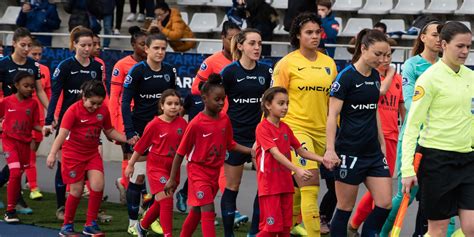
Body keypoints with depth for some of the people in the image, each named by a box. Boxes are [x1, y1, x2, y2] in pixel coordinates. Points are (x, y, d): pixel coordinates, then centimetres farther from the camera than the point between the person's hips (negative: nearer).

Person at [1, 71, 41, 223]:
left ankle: (13, 207, 25)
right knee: (15, 173, -16)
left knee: (18, 175, 10)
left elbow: (34, 124, 1)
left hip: (25, 142, 3)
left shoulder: (33, 104, 1)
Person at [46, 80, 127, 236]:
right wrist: (52, 154, -35)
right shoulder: (74, 110, -18)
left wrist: (127, 139, -1)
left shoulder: (103, 110, -2)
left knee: (98, 185, -12)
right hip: (73, 154, -4)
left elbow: (109, 131, 11)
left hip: (92, 153, 4)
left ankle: (91, 224, 1)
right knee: (77, 190, -2)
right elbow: (62, 133, -26)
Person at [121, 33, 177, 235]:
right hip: (140, 129, -4)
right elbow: (125, 102, -11)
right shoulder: (137, 71, -9)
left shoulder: (169, 71, 5)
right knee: (138, 176, -4)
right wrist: (130, 132, -18)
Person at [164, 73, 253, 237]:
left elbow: (230, 145, 13)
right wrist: (172, 179, -6)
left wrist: (250, 151, -3)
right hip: (198, 171, -6)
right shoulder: (196, 124, -17)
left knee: (197, 211, 17)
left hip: (215, 172, 6)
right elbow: (180, 153, -9)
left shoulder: (224, 120, -2)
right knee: (208, 210, -16)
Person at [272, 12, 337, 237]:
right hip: (295, 129, -5)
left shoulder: (329, 63, 9)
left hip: (321, 131, 5)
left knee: (300, 184, 16)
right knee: (310, 184, -16)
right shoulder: (287, 63, -4)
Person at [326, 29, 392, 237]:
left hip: (373, 151, 7)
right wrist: (330, 149, -21)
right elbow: (332, 115, -14)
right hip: (349, 152, -7)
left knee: (385, 204, -1)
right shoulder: (346, 77, -12)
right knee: (345, 208, 0)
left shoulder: (375, 76, 9)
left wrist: (382, 142, 20)